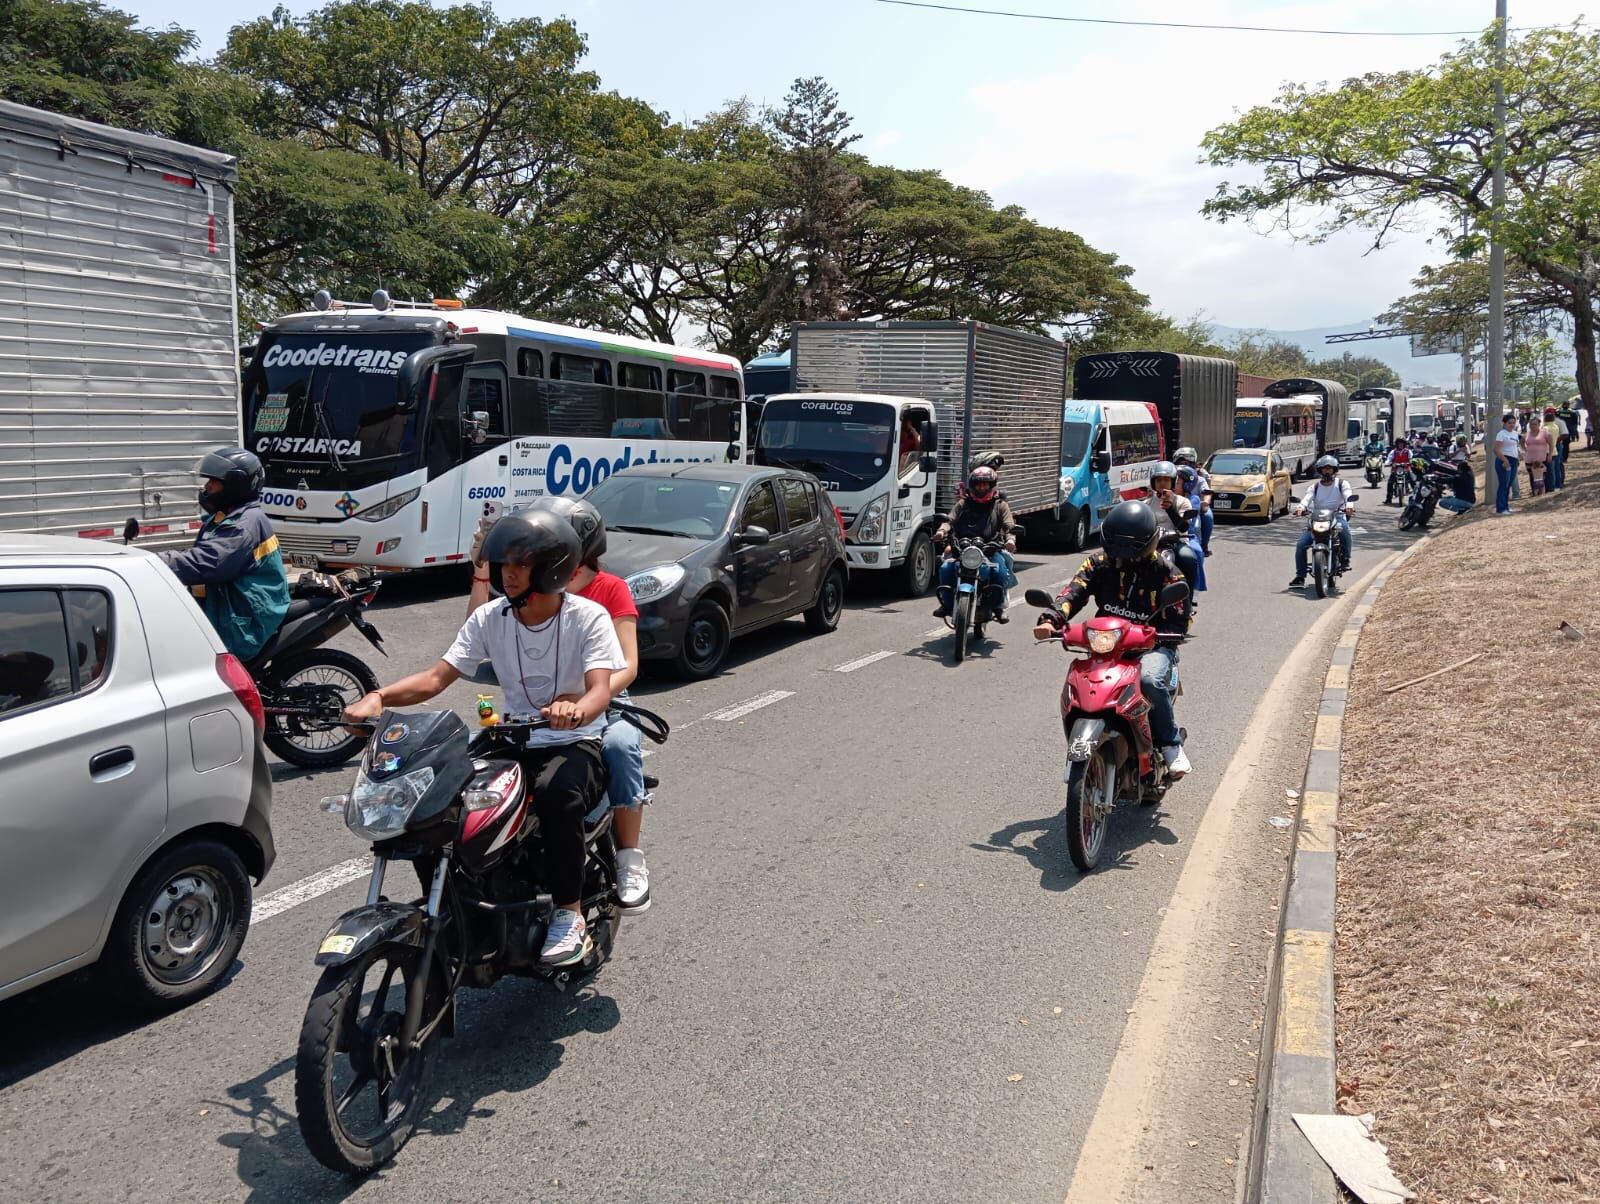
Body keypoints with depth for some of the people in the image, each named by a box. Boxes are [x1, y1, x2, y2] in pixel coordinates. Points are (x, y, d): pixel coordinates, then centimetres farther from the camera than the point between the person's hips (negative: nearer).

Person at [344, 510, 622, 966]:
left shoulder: (588, 617, -9)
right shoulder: (490, 618, 2)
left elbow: (600, 688, -23)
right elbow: (438, 676, -5)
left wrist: (576, 710, -48)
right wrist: (377, 697, -23)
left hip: (576, 742, -4)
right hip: (513, 743, 4)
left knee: (557, 792, -38)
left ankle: (570, 914, -22)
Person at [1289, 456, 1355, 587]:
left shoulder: (1341, 483, 8)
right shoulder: (1315, 486, 14)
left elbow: (1349, 495, -12)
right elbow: (1307, 497, -5)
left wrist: (1349, 505, -37)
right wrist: (1301, 507, -30)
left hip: (1337, 517, -3)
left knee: (1344, 528, -39)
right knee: (1301, 545, -13)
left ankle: (1345, 560, -25)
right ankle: (1300, 577, -4)